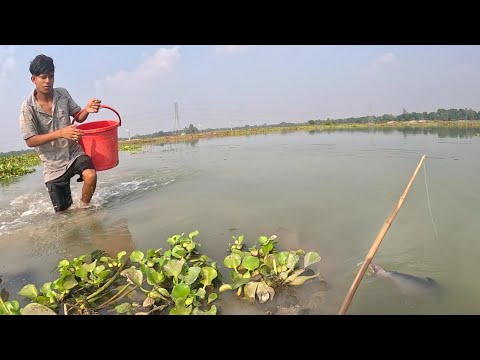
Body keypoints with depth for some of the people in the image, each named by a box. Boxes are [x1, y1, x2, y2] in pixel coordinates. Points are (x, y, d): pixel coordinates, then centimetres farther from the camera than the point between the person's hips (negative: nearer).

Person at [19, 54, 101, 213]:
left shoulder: (62, 94, -5)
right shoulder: (27, 108, -12)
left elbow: (78, 117, 6)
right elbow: (30, 141, -14)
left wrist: (87, 110, -18)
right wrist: (60, 133, -27)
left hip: (74, 151, 1)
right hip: (53, 163, -1)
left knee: (90, 175, -34)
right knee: (62, 210, 6)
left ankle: (83, 206, -5)